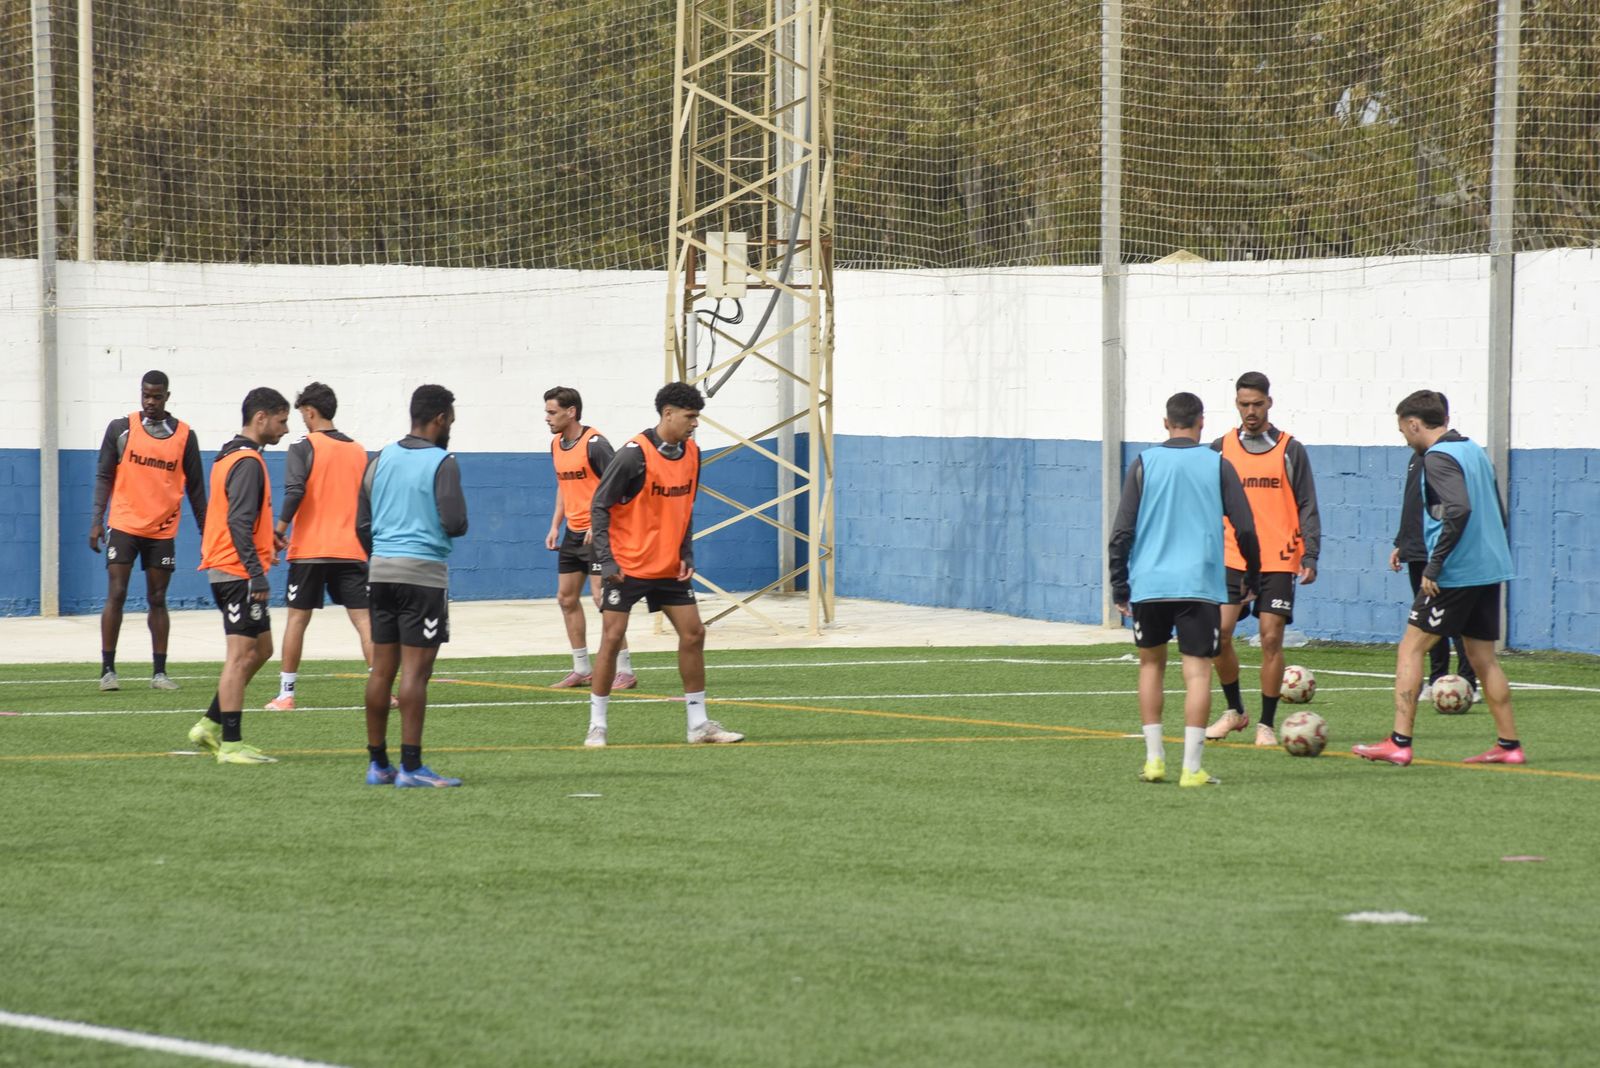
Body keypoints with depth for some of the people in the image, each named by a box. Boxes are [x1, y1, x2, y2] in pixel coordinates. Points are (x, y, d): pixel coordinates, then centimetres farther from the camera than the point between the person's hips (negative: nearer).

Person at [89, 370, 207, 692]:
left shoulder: (184, 435, 5)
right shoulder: (120, 429, 1)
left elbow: (195, 487, 10)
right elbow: (104, 476, 3)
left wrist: (205, 531, 9)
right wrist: (97, 521, -6)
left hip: (163, 530, 1)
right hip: (123, 526, -1)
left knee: (157, 600, 5)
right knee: (116, 596, -5)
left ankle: (159, 672, 10)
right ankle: (108, 670, 0)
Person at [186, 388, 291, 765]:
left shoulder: (230, 457, 16)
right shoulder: (248, 462, -15)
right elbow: (239, 522, -23)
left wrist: (265, 536, 16)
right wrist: (257, 575, -24)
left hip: (225, 570, 10)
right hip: (239, 572, -10)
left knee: (260, 649, 16)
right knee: (241, 655, -7)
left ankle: (211, 725, 17)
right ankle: (230, 744, -6)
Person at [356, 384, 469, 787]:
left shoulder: (381, 460, 11)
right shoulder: (441, 462, -8)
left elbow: (362, 525, 13)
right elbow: (455, 523, -16)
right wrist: (455, 527, 8)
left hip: (381, 571, 6)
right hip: (423, 572, -6)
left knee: (382, 668, 10)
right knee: (415, 670, -7)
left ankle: (377, 763, 15)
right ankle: (411, 766, -9)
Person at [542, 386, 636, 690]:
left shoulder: (594, 444, -17)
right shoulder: (557, 445, 10)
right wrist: (555, 526, 14)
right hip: (573, 533, 9)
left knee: (602, 597, -12)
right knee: (566, 598, 10)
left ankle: (624, 671, -6)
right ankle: (582, 670, 19)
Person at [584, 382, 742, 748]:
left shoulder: (691, 453, 3)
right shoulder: (635, 454, -17)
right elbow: (600, 506, -12)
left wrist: (687, 555, 6)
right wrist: (606, 559, -18)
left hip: (669, 567, 6)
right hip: (627, 566, -6)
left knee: (693, 634, 4)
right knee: (612, 637, -7)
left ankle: (699, 724, 12)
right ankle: (596, 726, 2)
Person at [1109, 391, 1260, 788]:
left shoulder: (1144, 464, 3)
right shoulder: (1217, 465, 3)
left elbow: (1122, 531, 1)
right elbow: (1245, 528, 2)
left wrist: (1119, 585, 8)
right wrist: (1251, 576, 16)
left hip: (1149, 584, 1)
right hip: (1200, 584, -1)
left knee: (1151, 663, 18)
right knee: (1197, 670, -2)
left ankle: (1154, 758, 16)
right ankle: (1191, 768, -10)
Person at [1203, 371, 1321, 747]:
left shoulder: (1290, 450, 3)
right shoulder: (1221, 449, 7)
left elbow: (1307, 507, 3)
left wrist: (1310, 556, -6)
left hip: (1278, 561, -1)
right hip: (1232, 559, 1)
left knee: (1271, 637, -5)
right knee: (1219, 633, -8)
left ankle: (1267, 724, 5)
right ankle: (1234, 710, 13)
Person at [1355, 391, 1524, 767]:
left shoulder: (1438, 458, -12)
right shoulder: (1475, 451, 15)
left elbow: (1459, 511, -26)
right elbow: (1498, 513, 20)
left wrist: (1433, 567, -21)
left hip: (1455, 575, -8)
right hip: (1490, 571, 8)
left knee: (1410, 649, -2)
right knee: (1483, 658, 13)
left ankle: (1399, 743, -7)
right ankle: (1509, 744, 12)